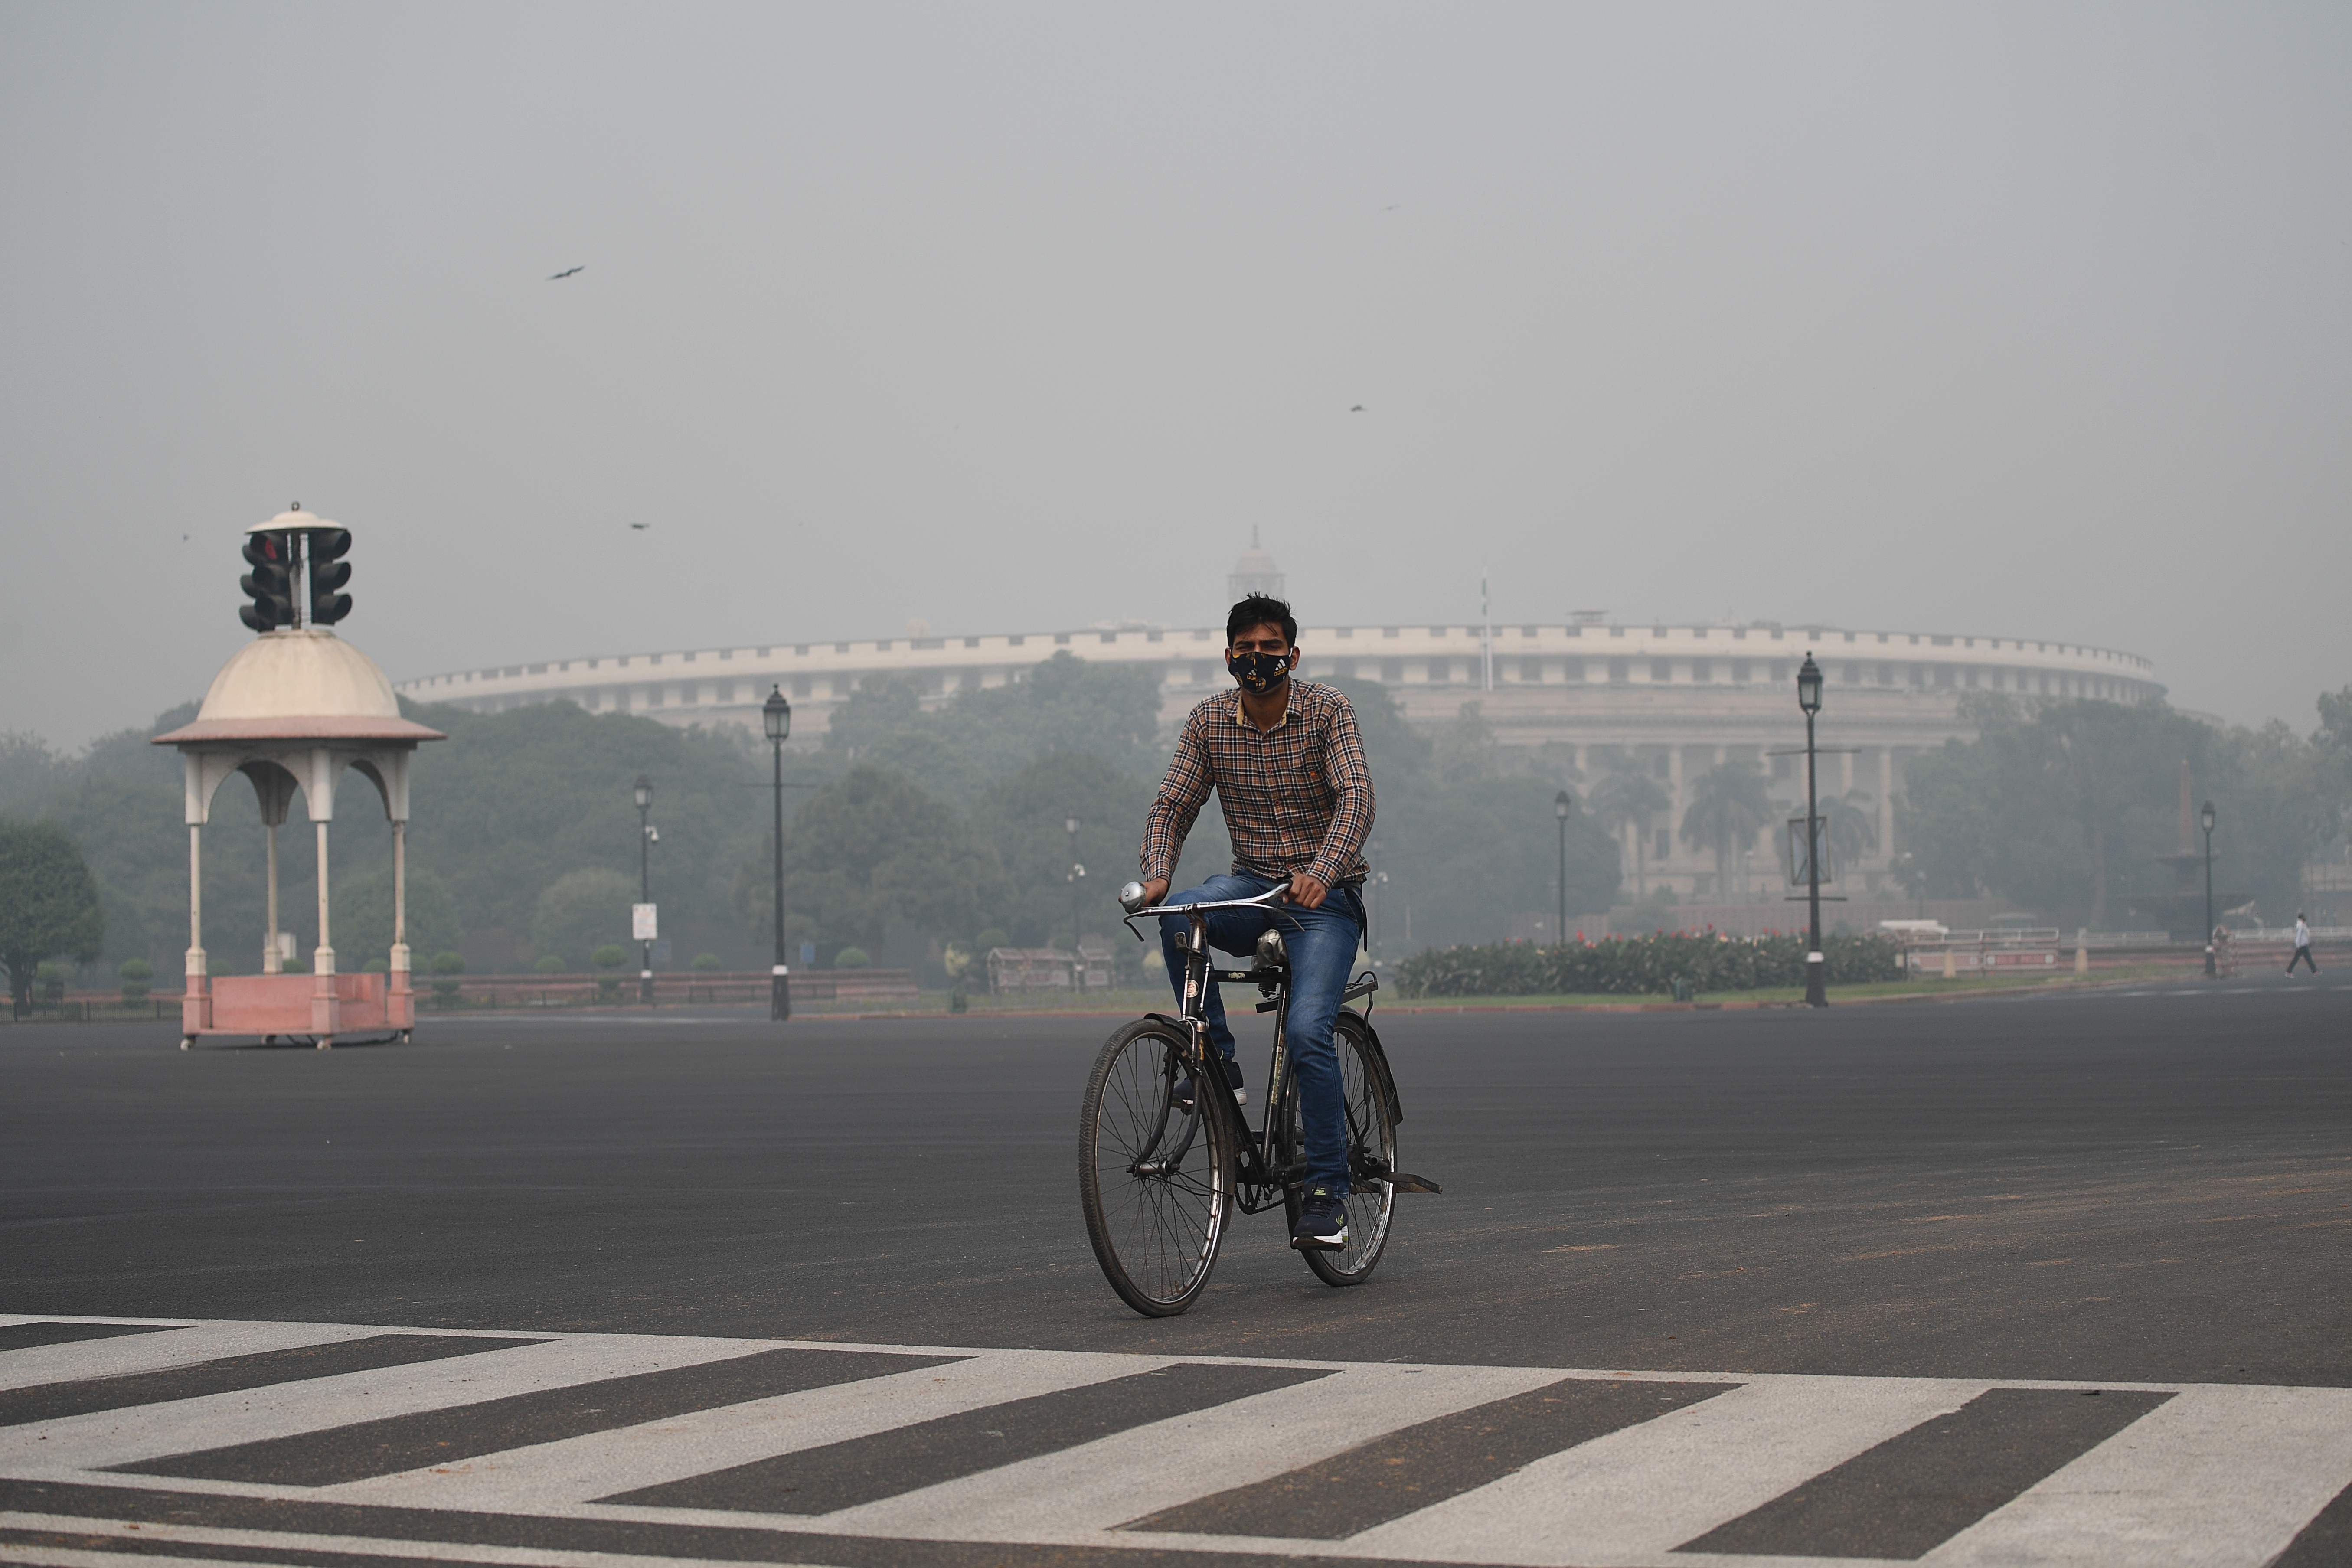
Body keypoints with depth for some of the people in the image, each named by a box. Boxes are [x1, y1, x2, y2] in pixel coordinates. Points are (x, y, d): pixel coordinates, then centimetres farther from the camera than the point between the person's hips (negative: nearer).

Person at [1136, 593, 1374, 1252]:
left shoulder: (1327, 712, -9)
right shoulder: (1208, 722, 1)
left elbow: (1356, 799, -20)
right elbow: (1171, 807, -1)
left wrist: (1321, 873, -38)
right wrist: (1157, 874, -22)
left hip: (1325, 892, -3)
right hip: (1251, 881, 3)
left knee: (1308, 1033, -21)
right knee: (1178, 917, -31)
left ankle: (1327, 1192, -10)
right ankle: (1218, 1061, -15)